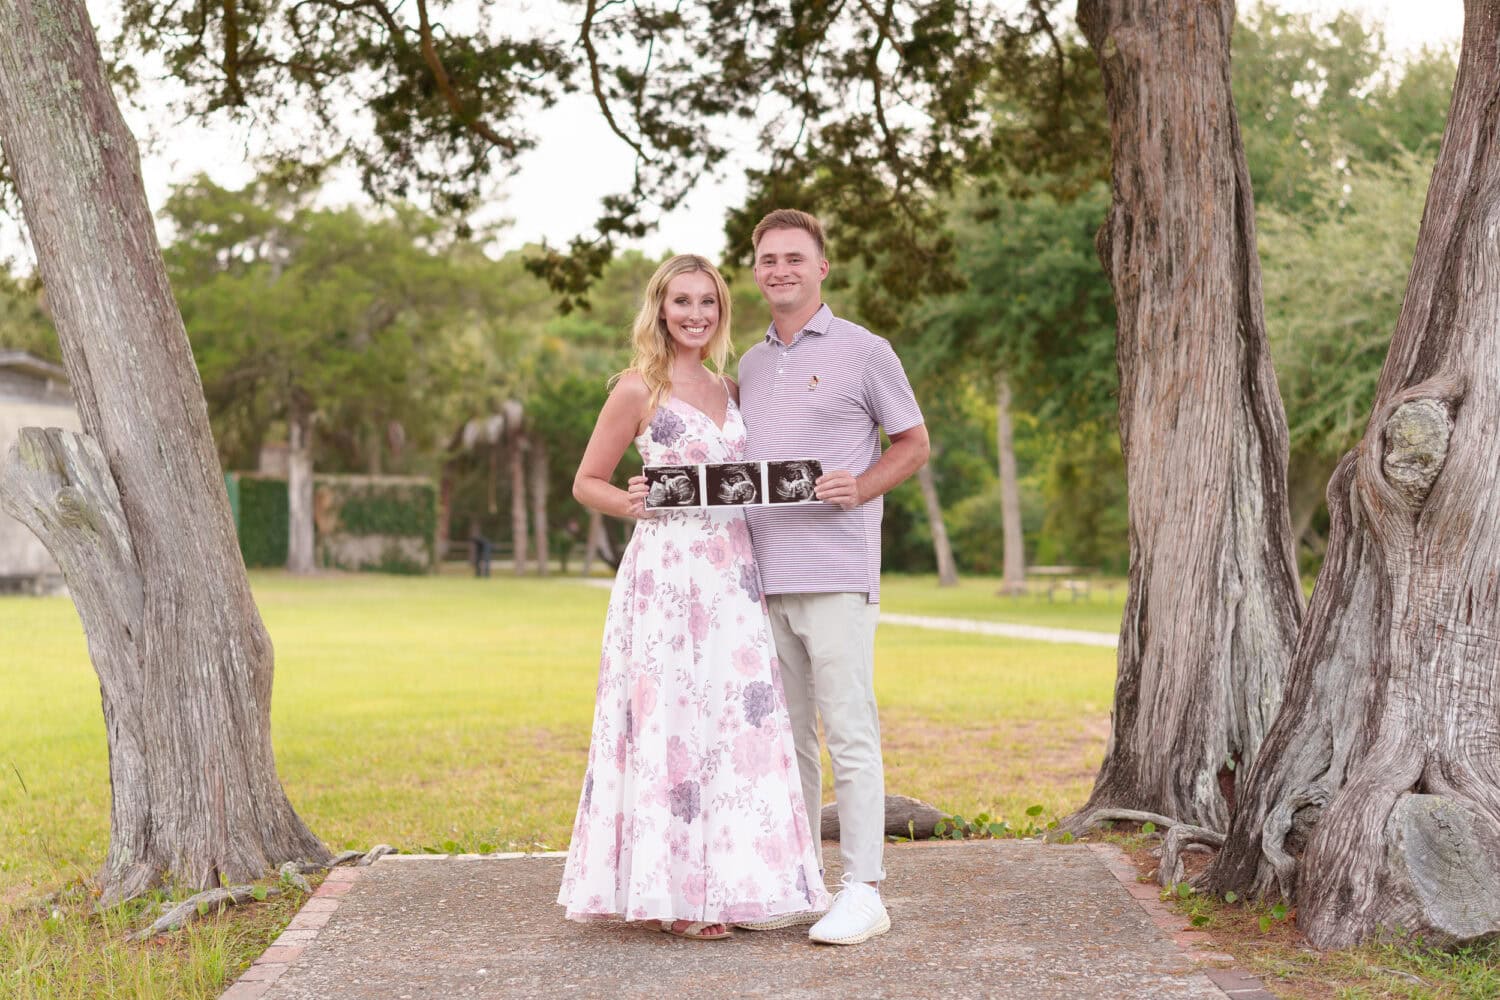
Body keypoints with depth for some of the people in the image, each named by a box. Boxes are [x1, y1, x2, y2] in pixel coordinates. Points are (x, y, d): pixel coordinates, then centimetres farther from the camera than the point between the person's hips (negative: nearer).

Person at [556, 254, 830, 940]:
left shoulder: (730, 389, 17)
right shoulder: (638, 389, 0)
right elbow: (586, 483, 2)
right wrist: (629, 503, -17)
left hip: (731, 574, 6)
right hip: (666, 570, -6)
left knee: (732, 722, 3)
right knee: (670, 721, -6)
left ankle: (719, 884, 11)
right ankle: (670, 892, 1)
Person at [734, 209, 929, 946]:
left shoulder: (863, 352, 0)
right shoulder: (751, 365, 17)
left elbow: (914, 445, 4)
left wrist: (858, 487, -14)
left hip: (835, 574, -6)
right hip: (765, 576, 6)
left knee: (849, 733, -6)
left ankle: (864, 891, -2)